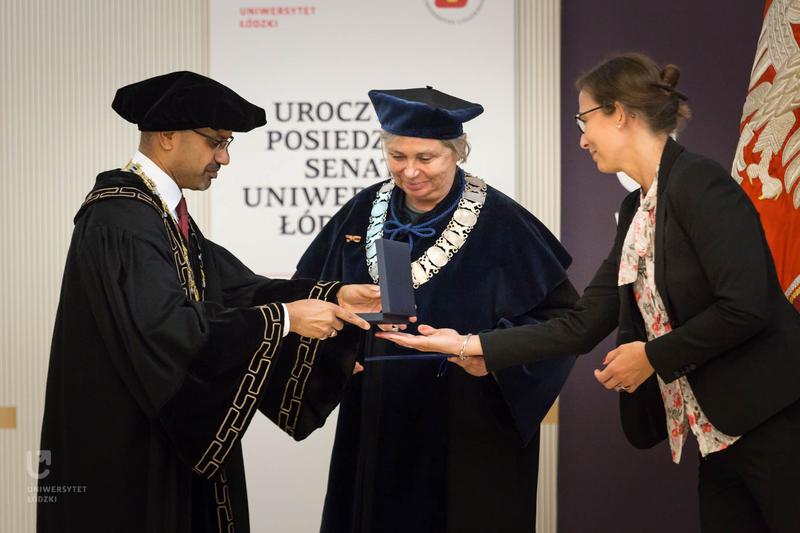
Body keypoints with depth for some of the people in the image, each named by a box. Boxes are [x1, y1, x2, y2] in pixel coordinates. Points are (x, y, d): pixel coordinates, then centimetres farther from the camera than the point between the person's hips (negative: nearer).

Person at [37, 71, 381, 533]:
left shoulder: (162, 209, 12)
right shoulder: (121, 218, -19)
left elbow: (234, 286, 6)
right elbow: (166, 330, -28)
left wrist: (333, 296, -7)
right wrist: (283, 318, -24)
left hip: (161, 433, 10)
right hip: (125, 446, -10)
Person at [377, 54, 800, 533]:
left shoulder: (697, 182, -13)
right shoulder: (638, 209, 14)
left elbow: (746, 306, -21)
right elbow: (582, 326, 13)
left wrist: (653, 356, -10)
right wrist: (473, 346, 9)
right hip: (720, 437, 8)